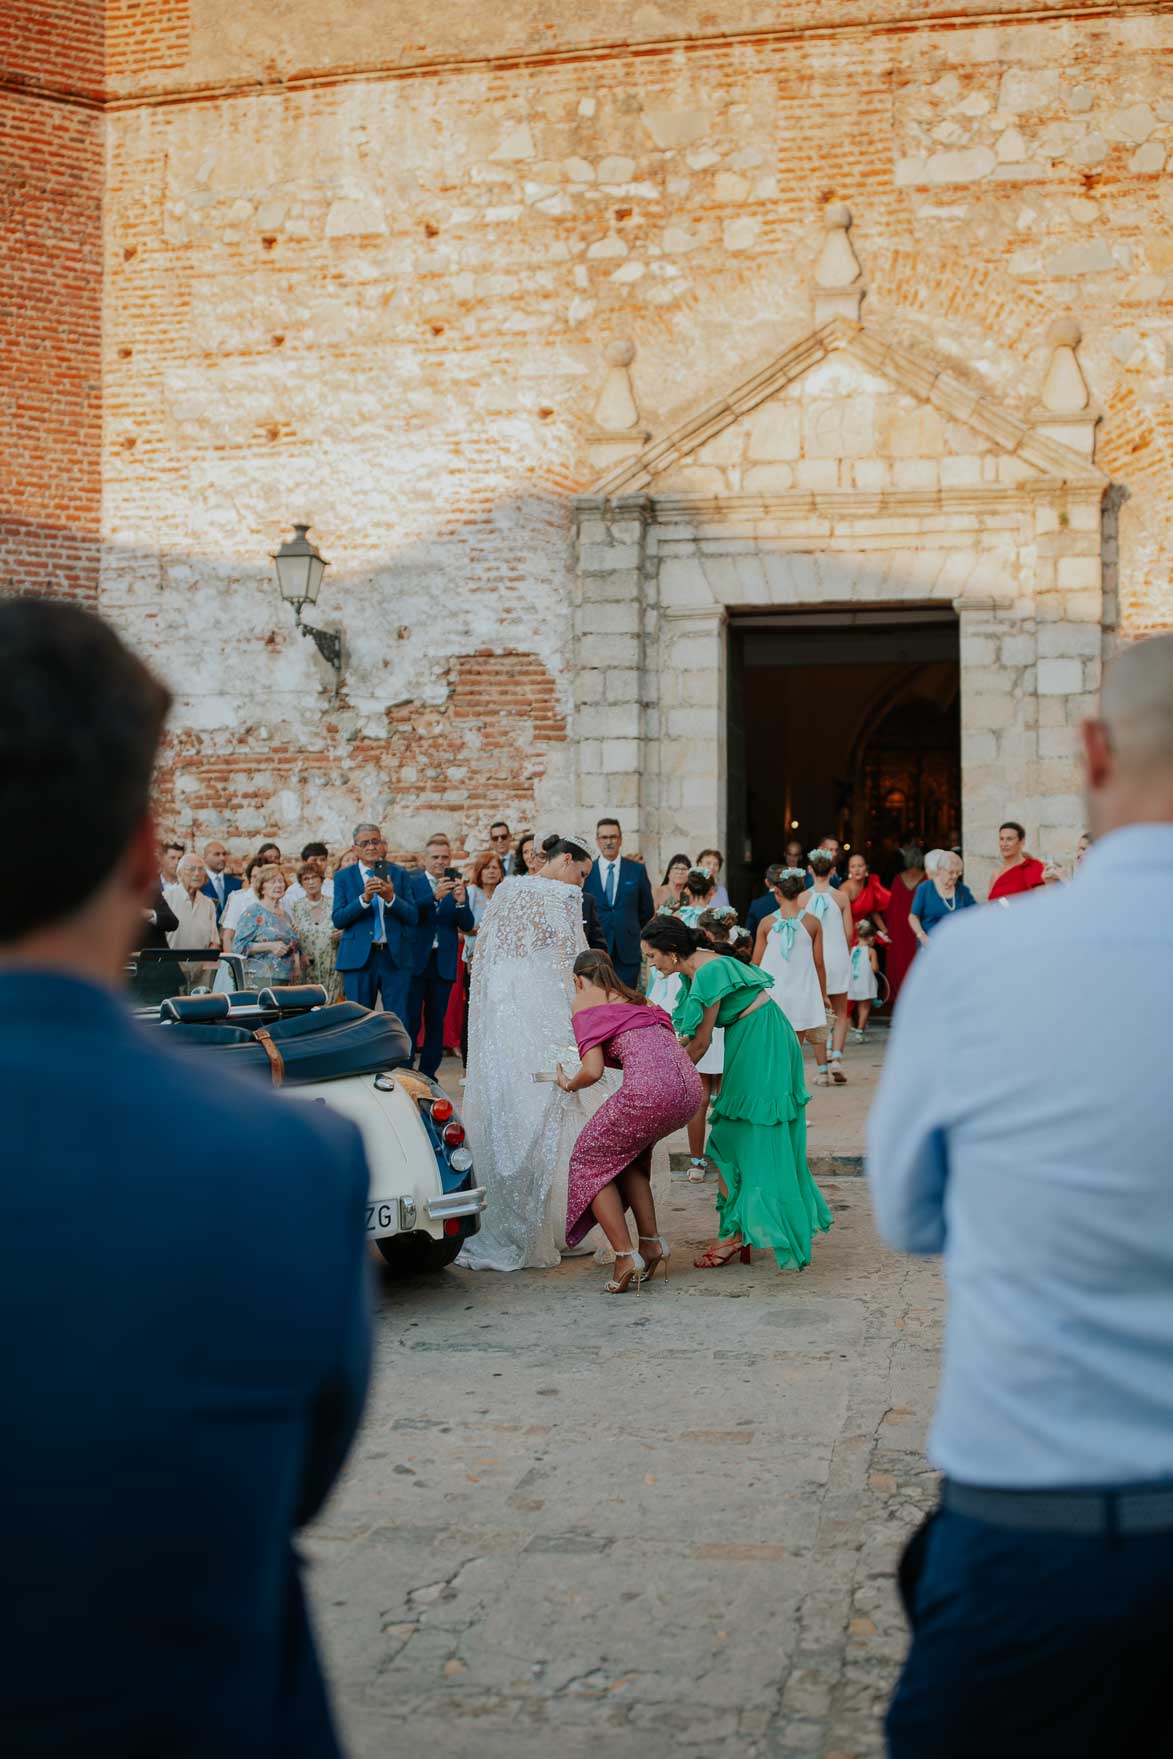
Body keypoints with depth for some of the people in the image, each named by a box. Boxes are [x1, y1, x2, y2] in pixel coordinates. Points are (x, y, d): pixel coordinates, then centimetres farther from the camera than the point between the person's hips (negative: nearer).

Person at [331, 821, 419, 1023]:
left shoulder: (400, 874, 8)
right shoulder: (343, 877, 6)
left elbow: (414, 918, 1)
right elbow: (338, 919, -4)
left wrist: (391, 897, -16)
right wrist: (364, 898, -18)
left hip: (396, 956, 0)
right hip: (359, 957, 0)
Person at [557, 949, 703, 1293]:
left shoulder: (583, 1002, 11)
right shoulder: (638, 998, 30)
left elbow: (594, 1070, -1)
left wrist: (569, 1084, 19)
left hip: (649, 1090, -7)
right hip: (689, 1087, 7)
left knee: (590, 1161, 14)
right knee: (629, 1152, 31)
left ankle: (626, 1256, 3)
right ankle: (652, 1242, 22)